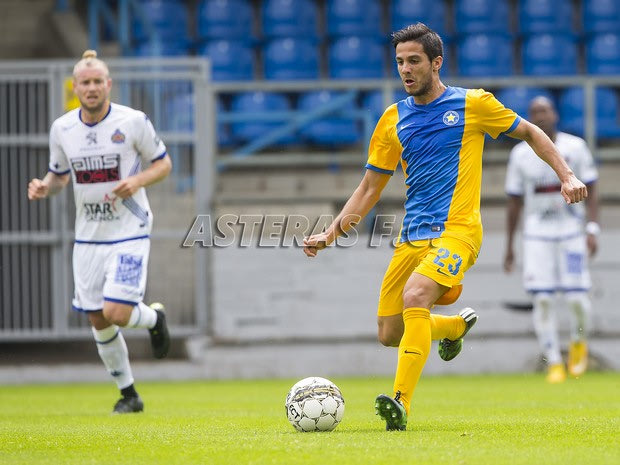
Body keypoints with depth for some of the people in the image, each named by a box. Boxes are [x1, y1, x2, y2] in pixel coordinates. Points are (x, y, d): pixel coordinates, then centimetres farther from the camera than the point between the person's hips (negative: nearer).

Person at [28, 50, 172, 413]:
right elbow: (60, 175, 14)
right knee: (98, 321, 5)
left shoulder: (134, 122, -9)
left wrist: (138, 181, -18)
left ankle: (155, 318, 19)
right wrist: (44, 187, -9)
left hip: (129, 233, -4)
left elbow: (163, 164, 1)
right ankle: (128, 394, 22)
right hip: (88, 236, 4)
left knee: (116, 312, -17)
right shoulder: (62, 129, 1)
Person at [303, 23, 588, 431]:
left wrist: (566, 175, 2)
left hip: (456, 231, -5)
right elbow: (370, 188, 16)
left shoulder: (473, 104, 1)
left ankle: (401, 403, -32)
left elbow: (530, 133, 14)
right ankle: (457, 326, 36)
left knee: (415, 296, -31)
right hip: (412, 237, 6)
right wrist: (330, 233, 6)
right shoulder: (394, 119, 11)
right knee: (389, 334, 4)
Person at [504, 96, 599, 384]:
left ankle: (579, 342, 23)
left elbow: (590, 192, 1)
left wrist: (592, 230, -11)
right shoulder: (520, 154, 3)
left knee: (576, 298, -8)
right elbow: (514, 202, 9)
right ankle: (554, 363, 1)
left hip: (571, 230, -1)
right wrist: (509, 247, 9)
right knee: (543, 300, -7)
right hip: (537, 233, 1)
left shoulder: (575, 147, 0)